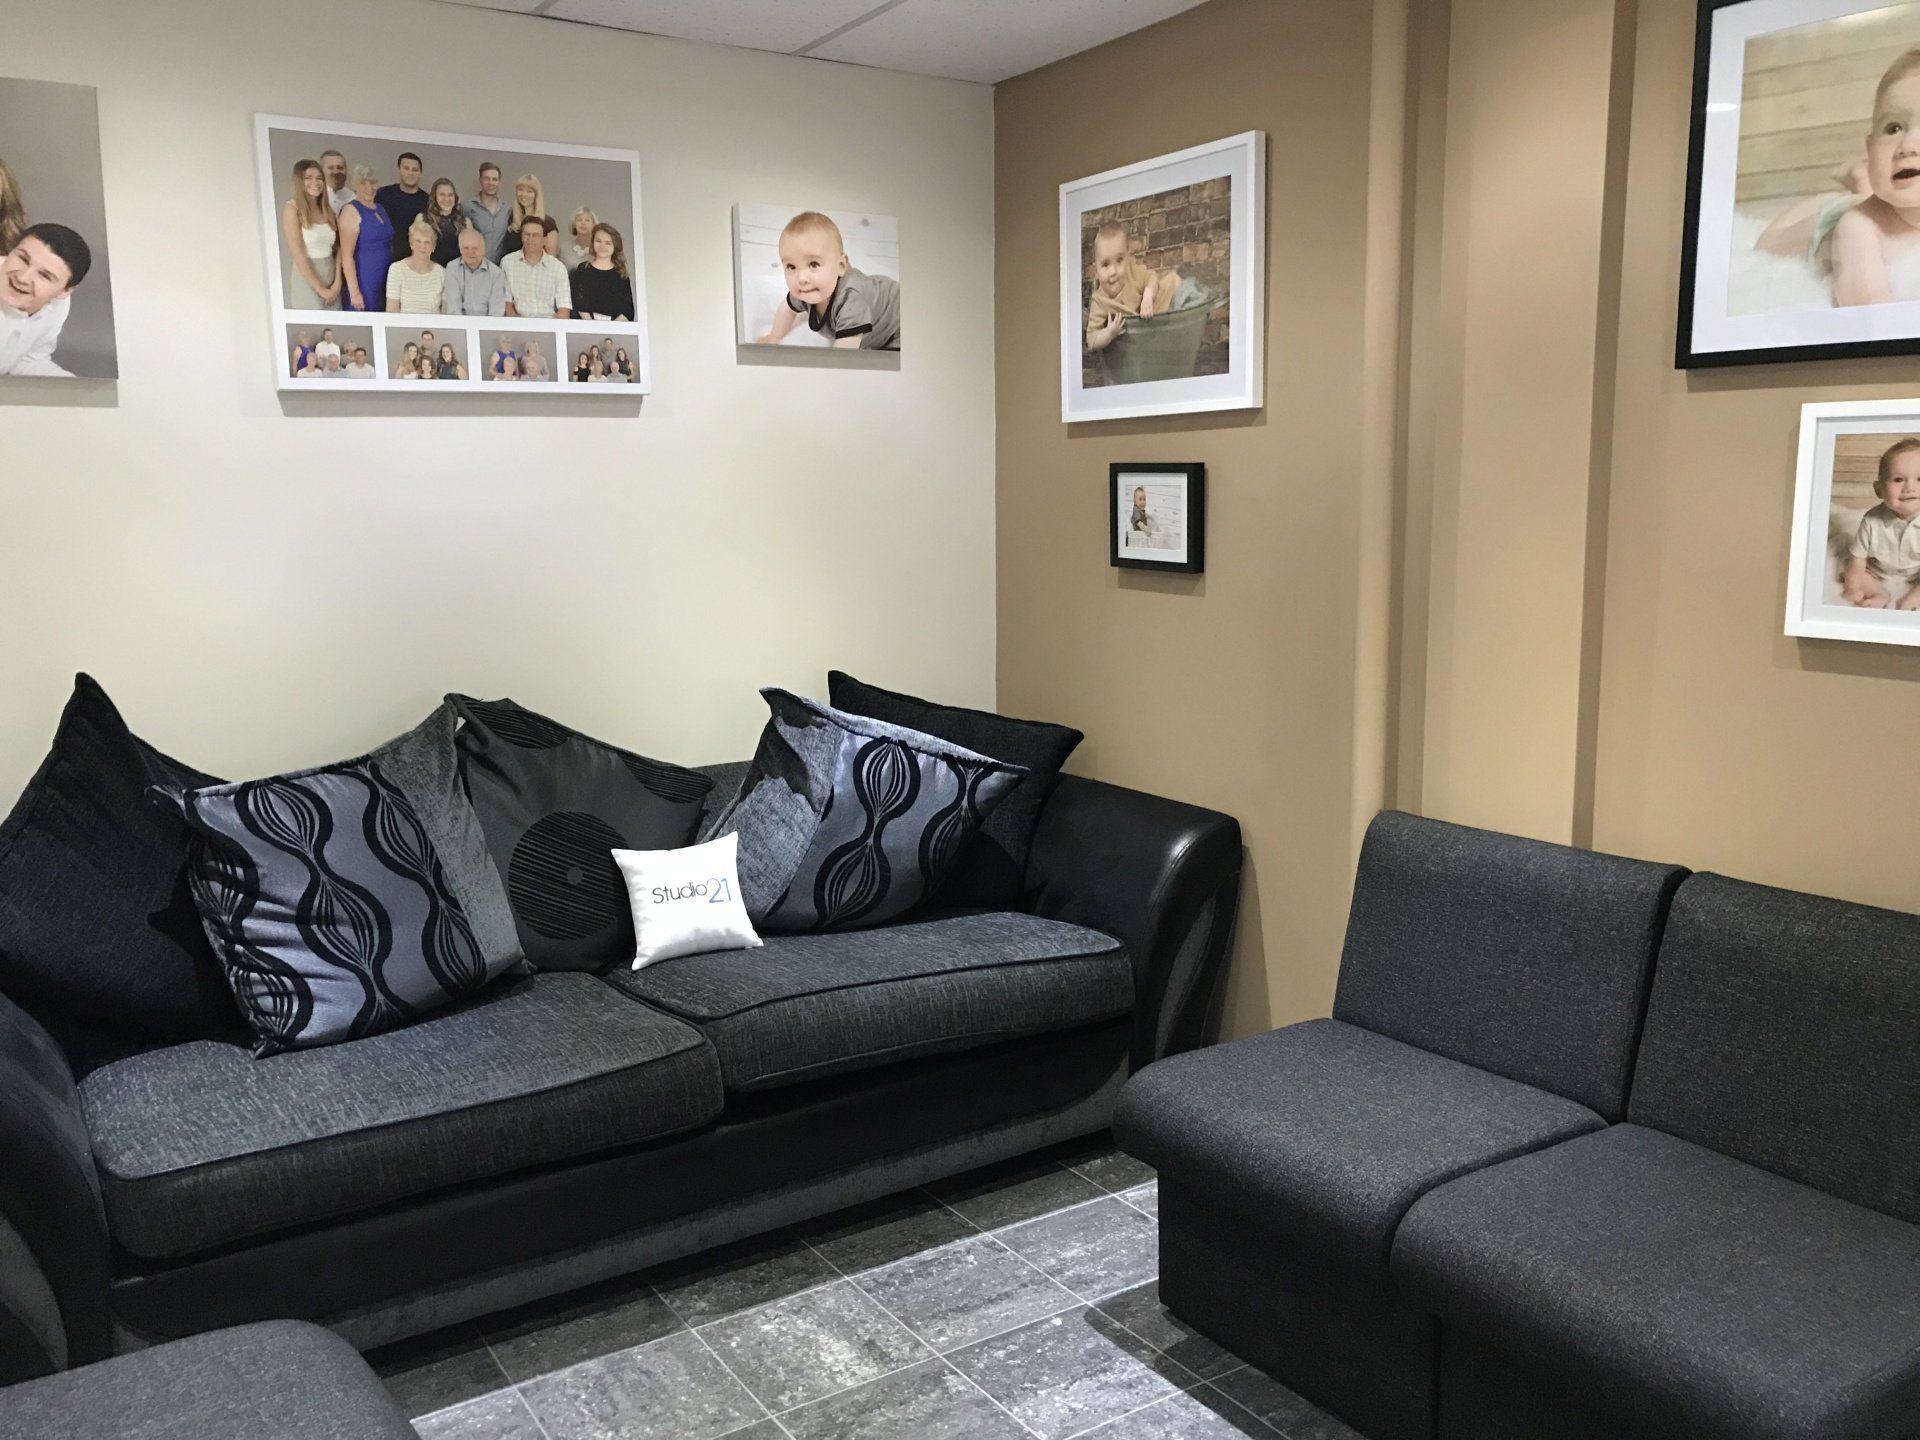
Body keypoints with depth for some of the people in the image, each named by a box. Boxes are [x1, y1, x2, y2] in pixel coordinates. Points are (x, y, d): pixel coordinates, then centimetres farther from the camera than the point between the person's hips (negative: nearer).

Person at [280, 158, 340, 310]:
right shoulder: (292, 209, -6)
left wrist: (337, 282, -6)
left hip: (331, 285, 5)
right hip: (306, 279, -5)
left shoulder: (327, 210, 11)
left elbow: (337, 249, 8)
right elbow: (298, 255, -12)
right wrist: (321, 290, -14)